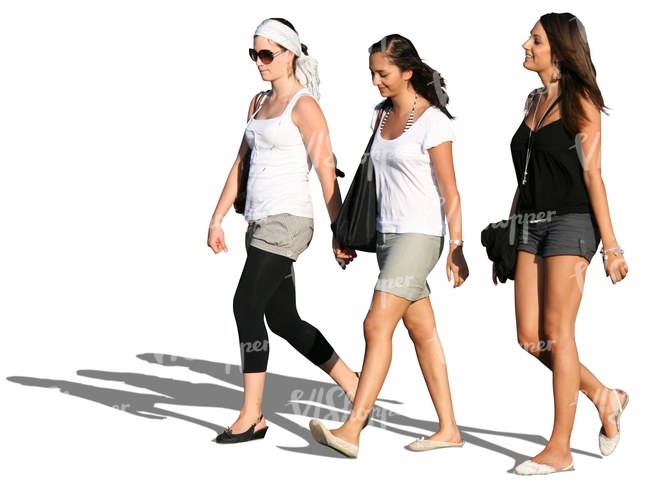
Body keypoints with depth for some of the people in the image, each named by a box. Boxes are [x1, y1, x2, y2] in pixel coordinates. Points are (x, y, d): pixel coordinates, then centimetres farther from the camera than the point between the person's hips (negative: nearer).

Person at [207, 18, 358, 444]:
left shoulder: (304, 106, -8)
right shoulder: (259, 102, 15)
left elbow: (326, 171, -10)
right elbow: (241, 164, 17)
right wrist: (217, 219, 13)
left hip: (287, 220, -8)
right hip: (260, 221, 9)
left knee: (247, 306, -12)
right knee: (284, 321, 11)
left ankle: (252, 417, -4)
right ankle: (354, 385, 25)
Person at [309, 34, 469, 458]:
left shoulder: (433, 121, -10)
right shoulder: (381, 115, 12)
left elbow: (450, 192, -11)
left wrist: (457, 248, -14)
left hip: (420, 236, -8)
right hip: (388, 233, 8)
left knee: (378, 325, -14)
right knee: (423, 331, 10)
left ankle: (352, 431, -15)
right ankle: (448, 428, 16)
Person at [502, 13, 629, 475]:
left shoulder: (580, 101, -5)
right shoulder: (533, 101, 16)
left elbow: (592, 174, -10)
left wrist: (611, 243, -13)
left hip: (570, 222, -7)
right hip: (531, 223, 7)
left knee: (557, 334, -6)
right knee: (529, 338, 4)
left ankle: (560, 449, 2)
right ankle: (604, 396, 24)